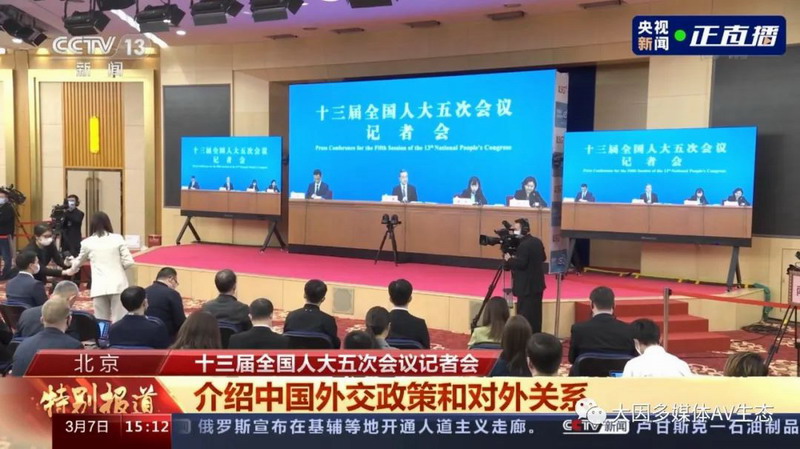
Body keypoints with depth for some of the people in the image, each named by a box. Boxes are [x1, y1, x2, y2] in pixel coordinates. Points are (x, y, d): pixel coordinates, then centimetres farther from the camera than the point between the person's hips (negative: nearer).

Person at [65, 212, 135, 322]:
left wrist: (70, 271, 48)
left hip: (99, 287, 1)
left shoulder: (87, 242, 7)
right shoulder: (118, 238, 4)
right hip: (118, 285, -1)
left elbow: (78, 261, 26)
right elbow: (128, 262, -2)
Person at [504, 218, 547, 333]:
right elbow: (543, 258, 20)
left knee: (524, 315, -5)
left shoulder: (523, 245, -20)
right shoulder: (537, 242, 10)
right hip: (538, 284, 10)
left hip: (527, 287, -10)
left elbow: (521, 264, -25)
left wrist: (509, 259, -9)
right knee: (535, 314, 15)